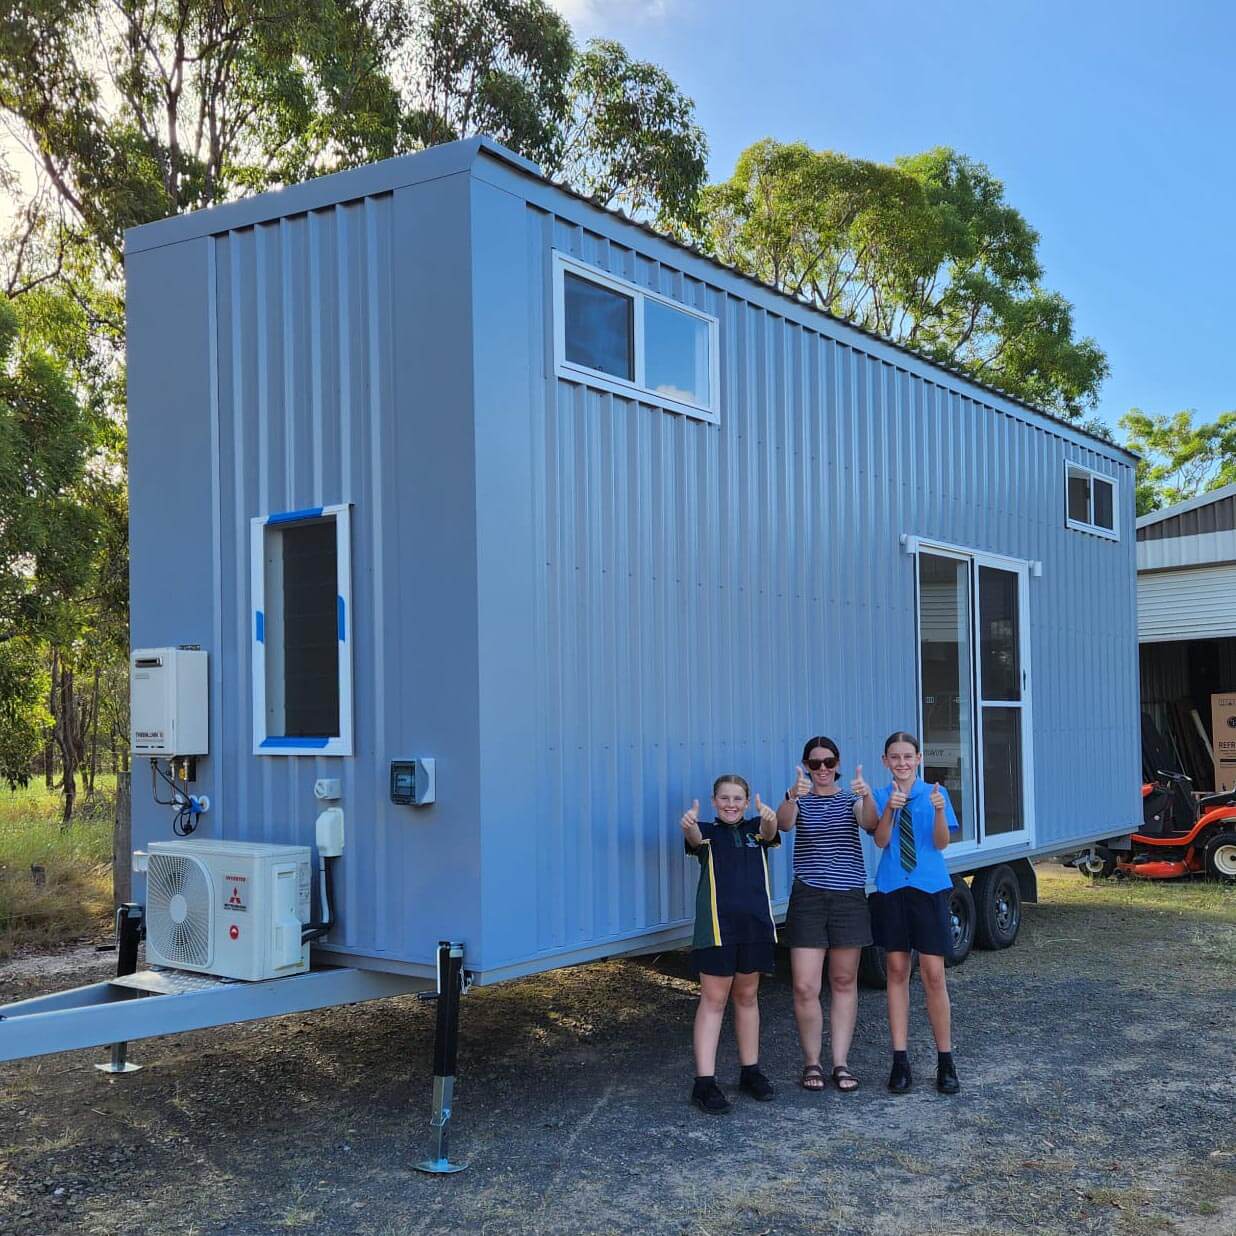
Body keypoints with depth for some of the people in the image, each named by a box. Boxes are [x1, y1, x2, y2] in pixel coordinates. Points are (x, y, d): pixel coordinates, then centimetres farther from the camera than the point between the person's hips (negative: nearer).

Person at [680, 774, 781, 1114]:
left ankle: (750, 1071, 25)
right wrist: (689, 826, -46)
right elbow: (696, 839, -20)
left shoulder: (755, 829, 10)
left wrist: (768, 819, -39)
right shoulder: (708, 832, 3)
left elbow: (769, 833, -13)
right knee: (713, 999, -3)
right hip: (717, 923, -3)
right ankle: (704, 1082, -3)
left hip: (755, 922, 3)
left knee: (747, 996, 14)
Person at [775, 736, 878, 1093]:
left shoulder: (851, 798, 7)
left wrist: (866, 796, -35)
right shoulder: (800, 800, 5)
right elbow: (783, 824, -17)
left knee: (844, 983, 8)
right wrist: (792, 797, -39)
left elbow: (870, 824, -14)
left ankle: (841, 1064, 16)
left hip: (849, 896, 1)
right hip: (808, 896, -1)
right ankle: (811, 1063, 10)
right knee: (805, 987, -6)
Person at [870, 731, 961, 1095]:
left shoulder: (935, 794, 1)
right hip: (891, 889, 1)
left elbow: (942, 843, -7)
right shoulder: (880, 796, 3)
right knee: (897, 970, 6)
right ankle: (900, 1060, 14)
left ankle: (945, 1061, 10)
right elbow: (881, 841, -10)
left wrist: (939, 811, -25)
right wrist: (890, 809, -27)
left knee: (934, 973, -2)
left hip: (929, 888, -1)